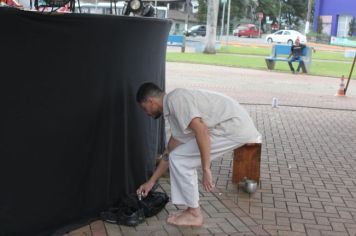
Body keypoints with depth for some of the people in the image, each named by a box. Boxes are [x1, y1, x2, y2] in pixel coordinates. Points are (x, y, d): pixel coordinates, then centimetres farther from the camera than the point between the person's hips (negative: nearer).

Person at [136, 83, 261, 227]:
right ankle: (193, 210, 20)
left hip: (234, 127, -10)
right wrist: (151, 181, 33)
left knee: (179, 160, -4)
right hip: (235, 127, 10)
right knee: (184, 159, 17)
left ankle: (194, 215, 8)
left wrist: (206, 169, -21)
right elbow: (170, 153, 28)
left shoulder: (175, 99, -11)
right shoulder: (174, 109, 20)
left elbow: (201, 131, -24)